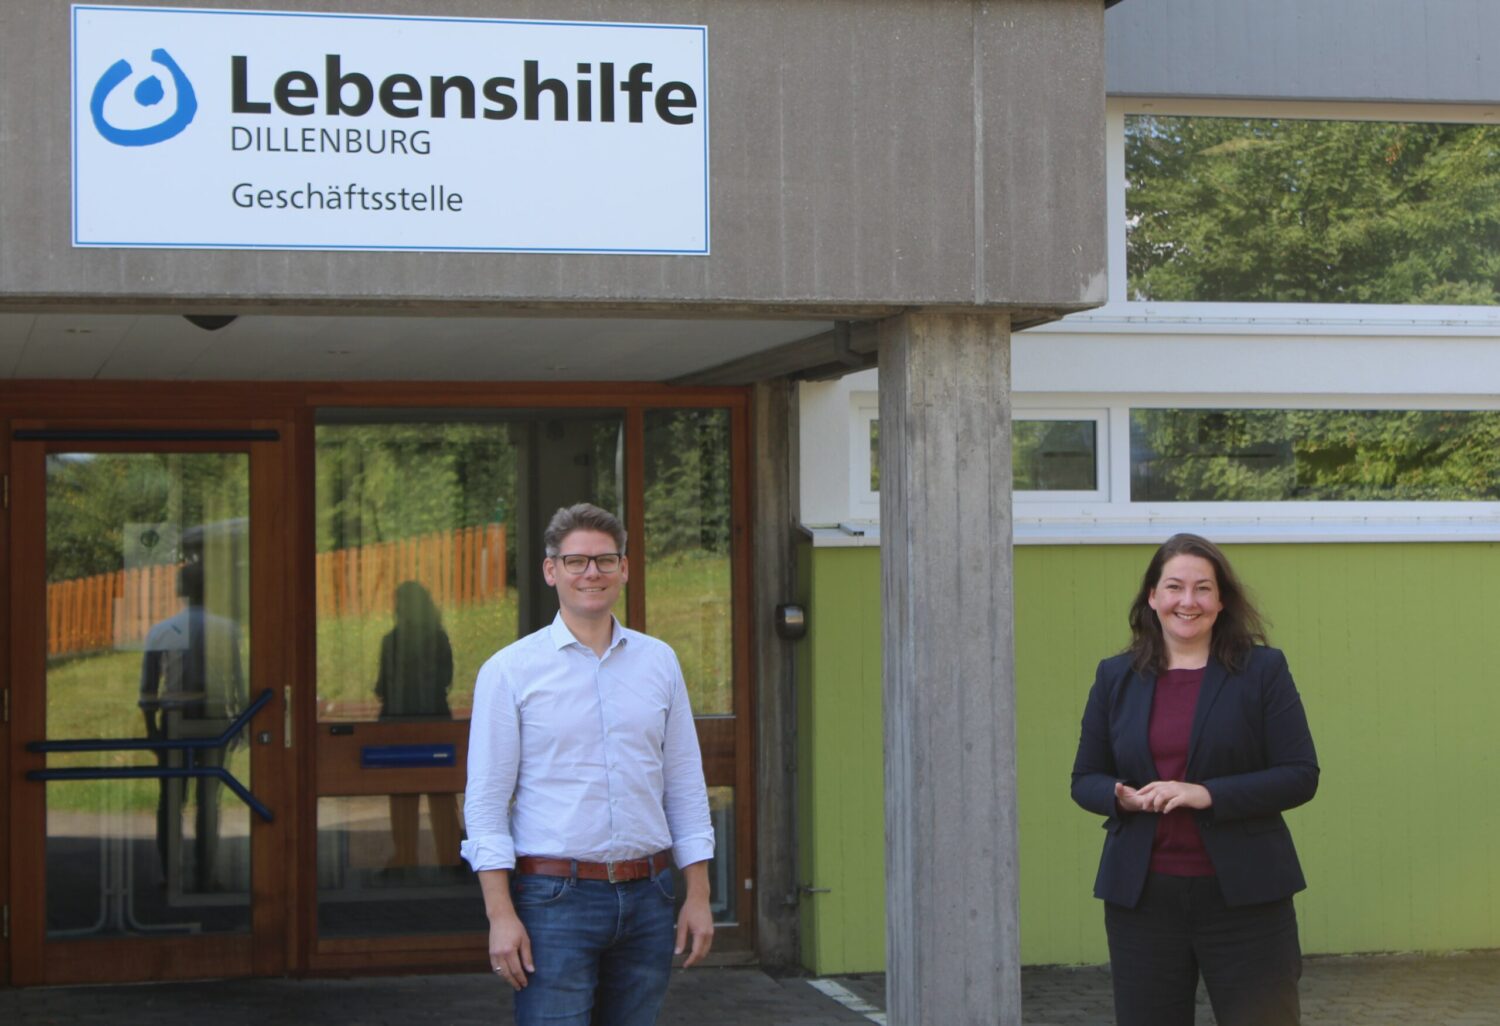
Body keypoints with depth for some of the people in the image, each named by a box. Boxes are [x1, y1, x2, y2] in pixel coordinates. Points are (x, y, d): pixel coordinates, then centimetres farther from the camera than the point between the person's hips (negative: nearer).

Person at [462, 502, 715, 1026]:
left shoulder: (659, 662, 11)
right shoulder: (509, 671, 0)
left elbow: (685, 787, 14)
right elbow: (486, 802, -3)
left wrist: (698, 896, 8)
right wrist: (500, 914, -10)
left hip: (647, 899, 4)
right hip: (554, 900, -4)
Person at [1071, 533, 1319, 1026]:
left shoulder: (1262, 670, 0)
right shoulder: (1116, 677, 9)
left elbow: (1301, 776, -5)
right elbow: (1085, 780, 12)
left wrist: (1207, 795, -17)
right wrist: (1122, 797, -12)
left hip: (1243, 895, -2)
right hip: (1141, 897, 3)